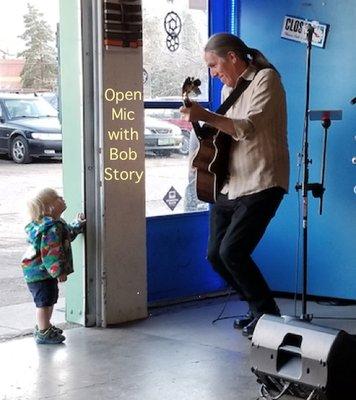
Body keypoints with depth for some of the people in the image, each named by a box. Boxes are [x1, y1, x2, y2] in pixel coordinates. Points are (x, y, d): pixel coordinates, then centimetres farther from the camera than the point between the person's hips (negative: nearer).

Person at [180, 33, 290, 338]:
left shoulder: (266, 78, -8)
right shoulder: (229, 88, 17)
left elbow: (249, 128, -19)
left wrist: (205, 116, -25)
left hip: (260, 184, -9)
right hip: (230, 185, 9)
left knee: (232, 252, -17)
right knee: (215, 255, 6)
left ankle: (269, 315, 3)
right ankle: (258, 309, 23)